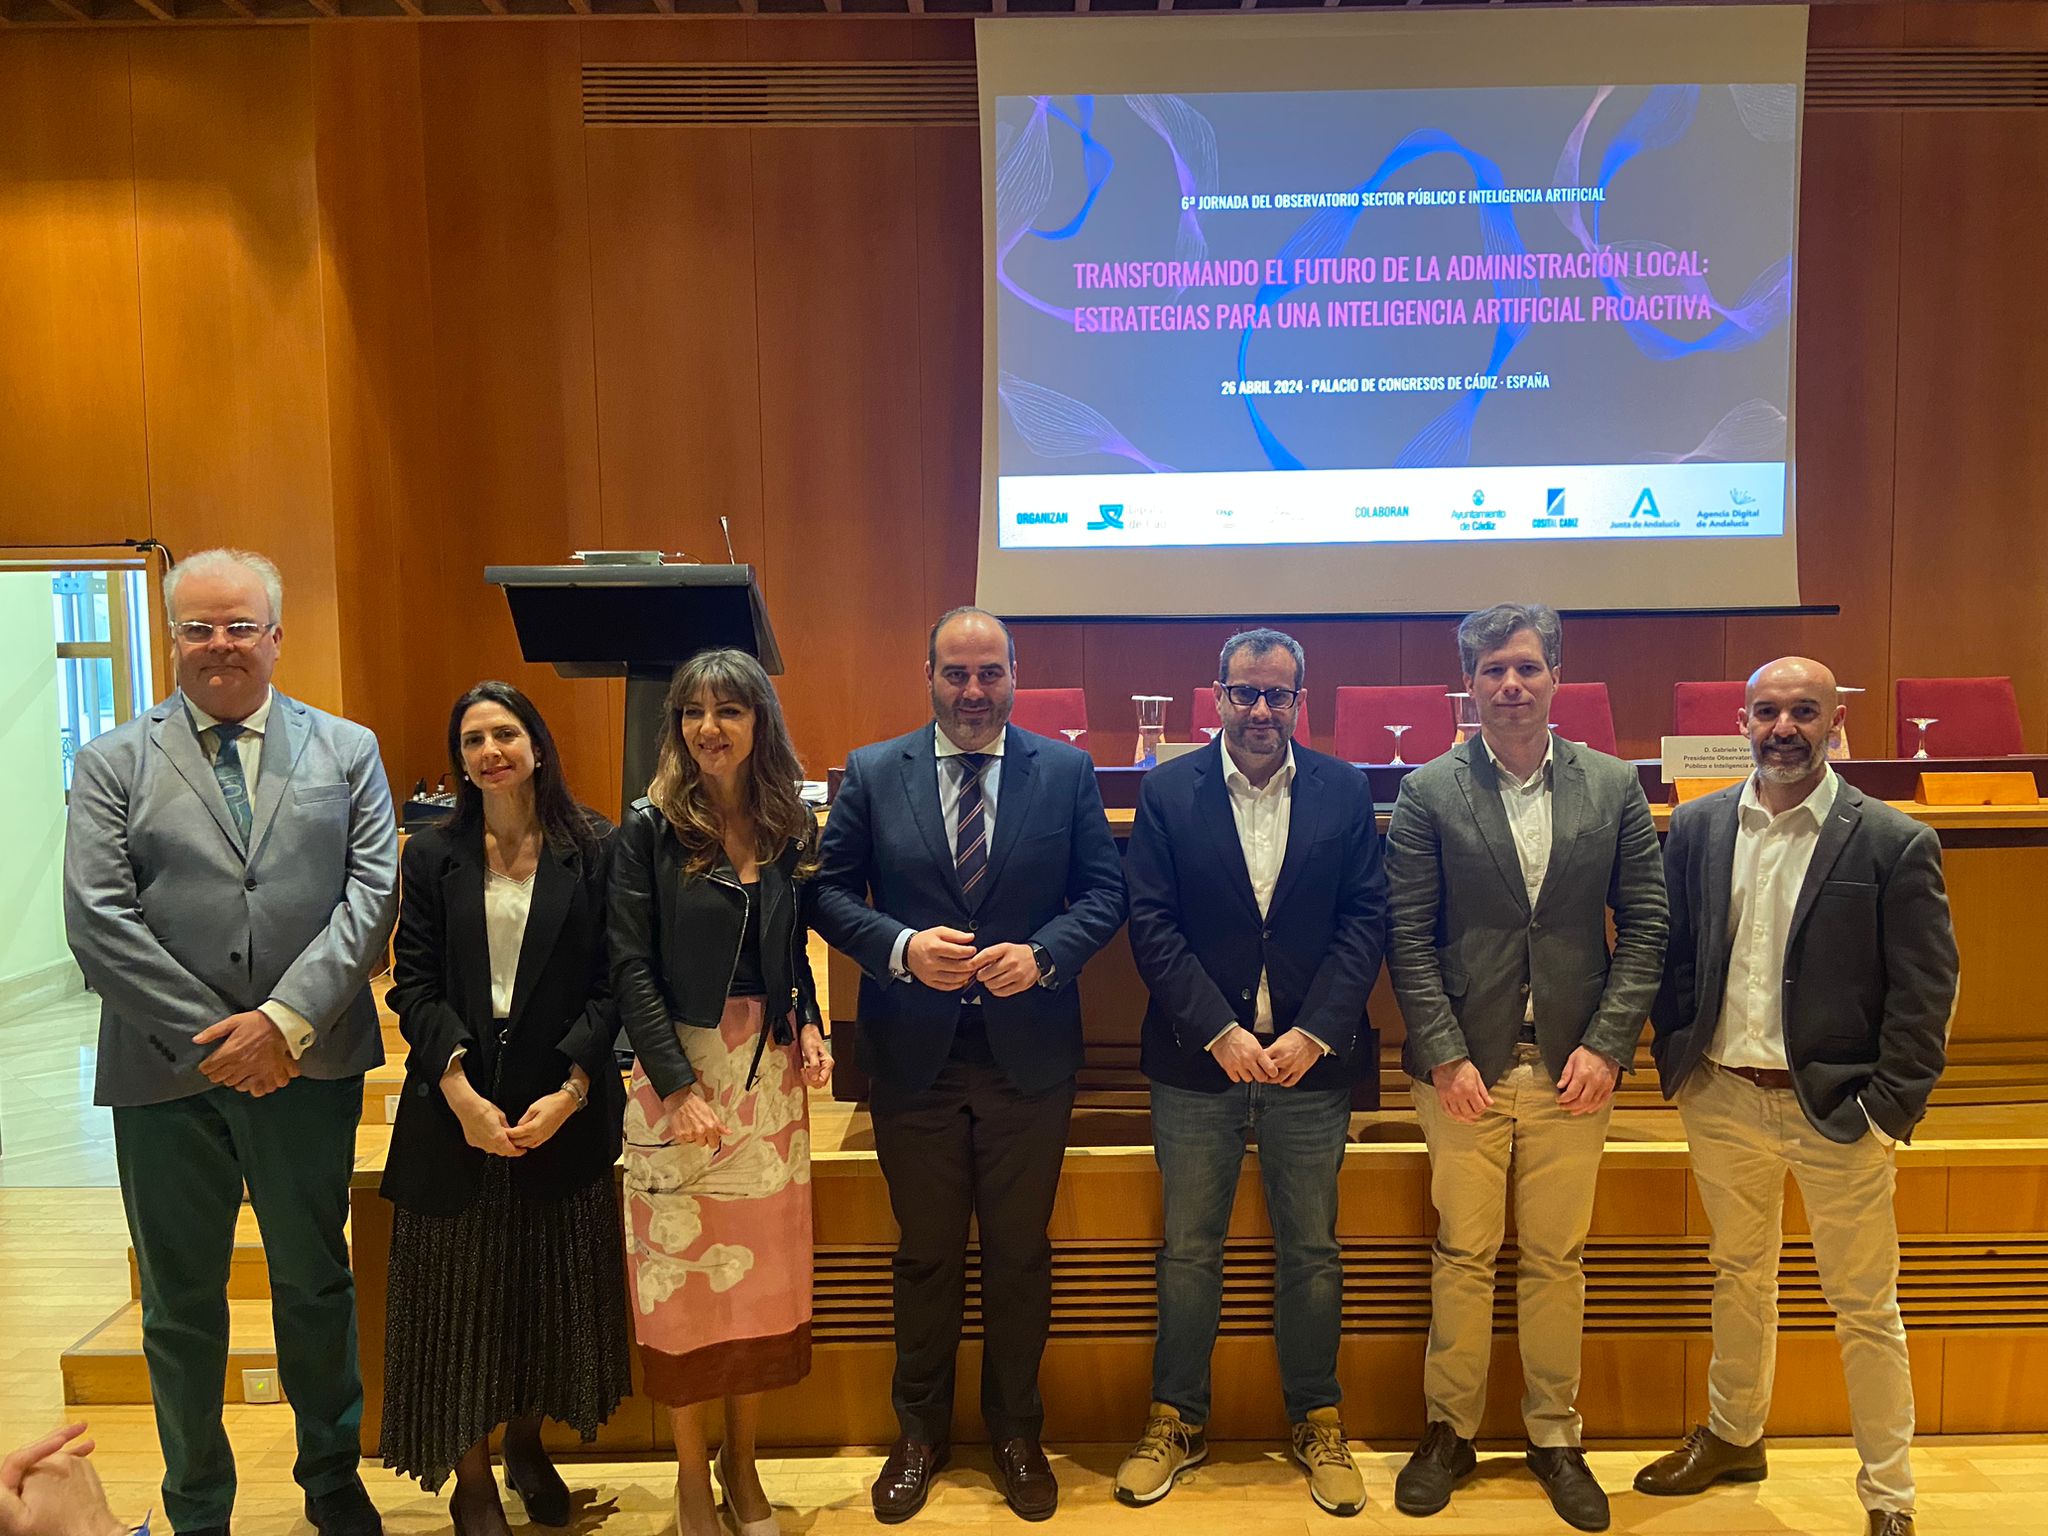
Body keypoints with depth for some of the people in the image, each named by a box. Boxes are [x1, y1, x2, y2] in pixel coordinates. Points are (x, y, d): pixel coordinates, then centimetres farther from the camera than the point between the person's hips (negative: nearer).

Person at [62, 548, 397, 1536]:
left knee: (317, 1283, 15)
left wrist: (284, 1021, -15)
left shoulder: (347, 752, 4)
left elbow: (372, 894, -5)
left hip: (309, 1065, 1)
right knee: (182, 1305, 13)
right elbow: (97, 920, -6)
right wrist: (208, 1039, -12)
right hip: (166, 1074, 0)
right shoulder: (113, 763, 2)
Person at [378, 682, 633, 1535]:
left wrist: (570, 1091, -14)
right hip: (455, 1107, 1)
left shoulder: (592, 848, -2)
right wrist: (461, 1090, -15)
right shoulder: (433, 854, 2)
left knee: (549, 1285, 11)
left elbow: (610, 983, -5)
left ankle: (527, 1444, 35)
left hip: (563, 1109, 0)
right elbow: (415, 985, -3)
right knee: (461, 1293, 8)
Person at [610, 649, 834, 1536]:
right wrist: (680, 1086, -16)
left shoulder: (792, 829, 5)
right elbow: (631, 966, -10)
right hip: (678, 1068, -3)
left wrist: (809, 1026, -4)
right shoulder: (650, 828, -6)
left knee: (766, 1270, 9)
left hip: (771, 1067, 3)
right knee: (684, 1271, 5)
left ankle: (742, 1461, 29)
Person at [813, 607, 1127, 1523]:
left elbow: (1103, 891, 0)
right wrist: (902, 948, -18)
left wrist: (1043, 954, -17)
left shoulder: (1066, 771, 0)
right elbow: (830, 891, -1)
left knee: (1020, 1252, 14)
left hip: (1028, 1053, 0)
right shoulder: (872, 774, 0)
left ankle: (1015, 1429, 35)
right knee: (925, 1252, 15)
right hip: (913, 1057, 0)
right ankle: (921, 1430, 36)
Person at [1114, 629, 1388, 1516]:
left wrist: (1315, 1033, -11)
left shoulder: (1345, 793, 2)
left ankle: (1317, 1424, 29)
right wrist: (1220, 1033, -13)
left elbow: (1365, 918, -1)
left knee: (1311, 1250, 12)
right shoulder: (1168, 792, -1)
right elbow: (1151, 923, -6)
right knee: (1188, 1249, 10)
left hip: (1311, 1058, 1)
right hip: (1198, 1060, 0)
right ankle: (1176, 1421, 27)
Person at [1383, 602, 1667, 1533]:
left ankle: (1554, 1435, 28)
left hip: (1572, 1068, 1)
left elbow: (1645, 927, 2)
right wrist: (1445, 1054, -10)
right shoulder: (1429, 793, -2)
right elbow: (1409, 936, -4)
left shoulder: (1614, 787, 3)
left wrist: (1606, 1045, -6)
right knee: (1462, 1255, 8)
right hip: (1465, 1064, -1)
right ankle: (1449, 1430, 25)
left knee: (1558, 1258, 12)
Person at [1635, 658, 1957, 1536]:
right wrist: (1676, 1061, 2)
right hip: (1723, 1100, 4)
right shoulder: (1696, 829, 1)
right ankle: (1733, 1438, 40)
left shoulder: (1895, 843, -10)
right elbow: (1669, 954, 7)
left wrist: (1889, 1106, -11)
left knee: (1865, 1309, 8)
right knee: (1740, 1275, 21)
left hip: (1837, 1111, -3)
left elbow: (1924, 993, -8)